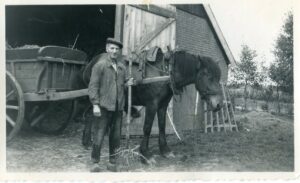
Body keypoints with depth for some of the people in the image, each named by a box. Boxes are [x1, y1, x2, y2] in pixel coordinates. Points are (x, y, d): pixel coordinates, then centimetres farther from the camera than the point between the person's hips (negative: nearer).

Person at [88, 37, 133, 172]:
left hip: (118, 107, 6)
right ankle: (95, 162, 13)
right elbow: (93, 86, -9)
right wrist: (95, 104, -16)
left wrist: (128, 83, 0)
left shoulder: (122, 67, 13)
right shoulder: (100, 65, -5)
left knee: (116, 136, 10)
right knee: (99, 136, -1)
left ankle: (112, 162, 22)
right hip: (104, 106, -5)